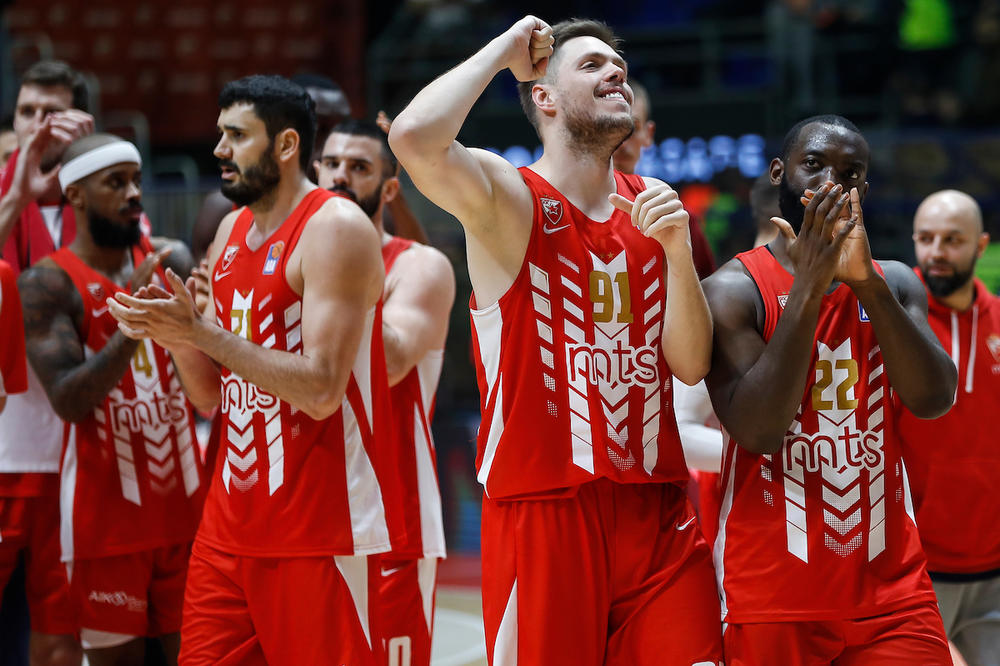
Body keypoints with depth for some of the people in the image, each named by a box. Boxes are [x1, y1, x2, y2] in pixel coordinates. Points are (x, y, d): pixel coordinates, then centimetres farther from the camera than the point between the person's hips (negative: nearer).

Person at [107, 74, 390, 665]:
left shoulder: (336, 228, -12)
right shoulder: (232, 231, 14)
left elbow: (321, 390, -21)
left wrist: (200, 332, -20)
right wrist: (172, 333, -2)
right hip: (230, 526, 8)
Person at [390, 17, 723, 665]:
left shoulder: (651, 204, 11)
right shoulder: (509, 198, -4)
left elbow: (689, 365, 5)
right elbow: (415, 139, -26)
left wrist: (677, 249, -12)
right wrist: (505, 50, -10)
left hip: (657, 513, 5)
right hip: (542, 509, -5)